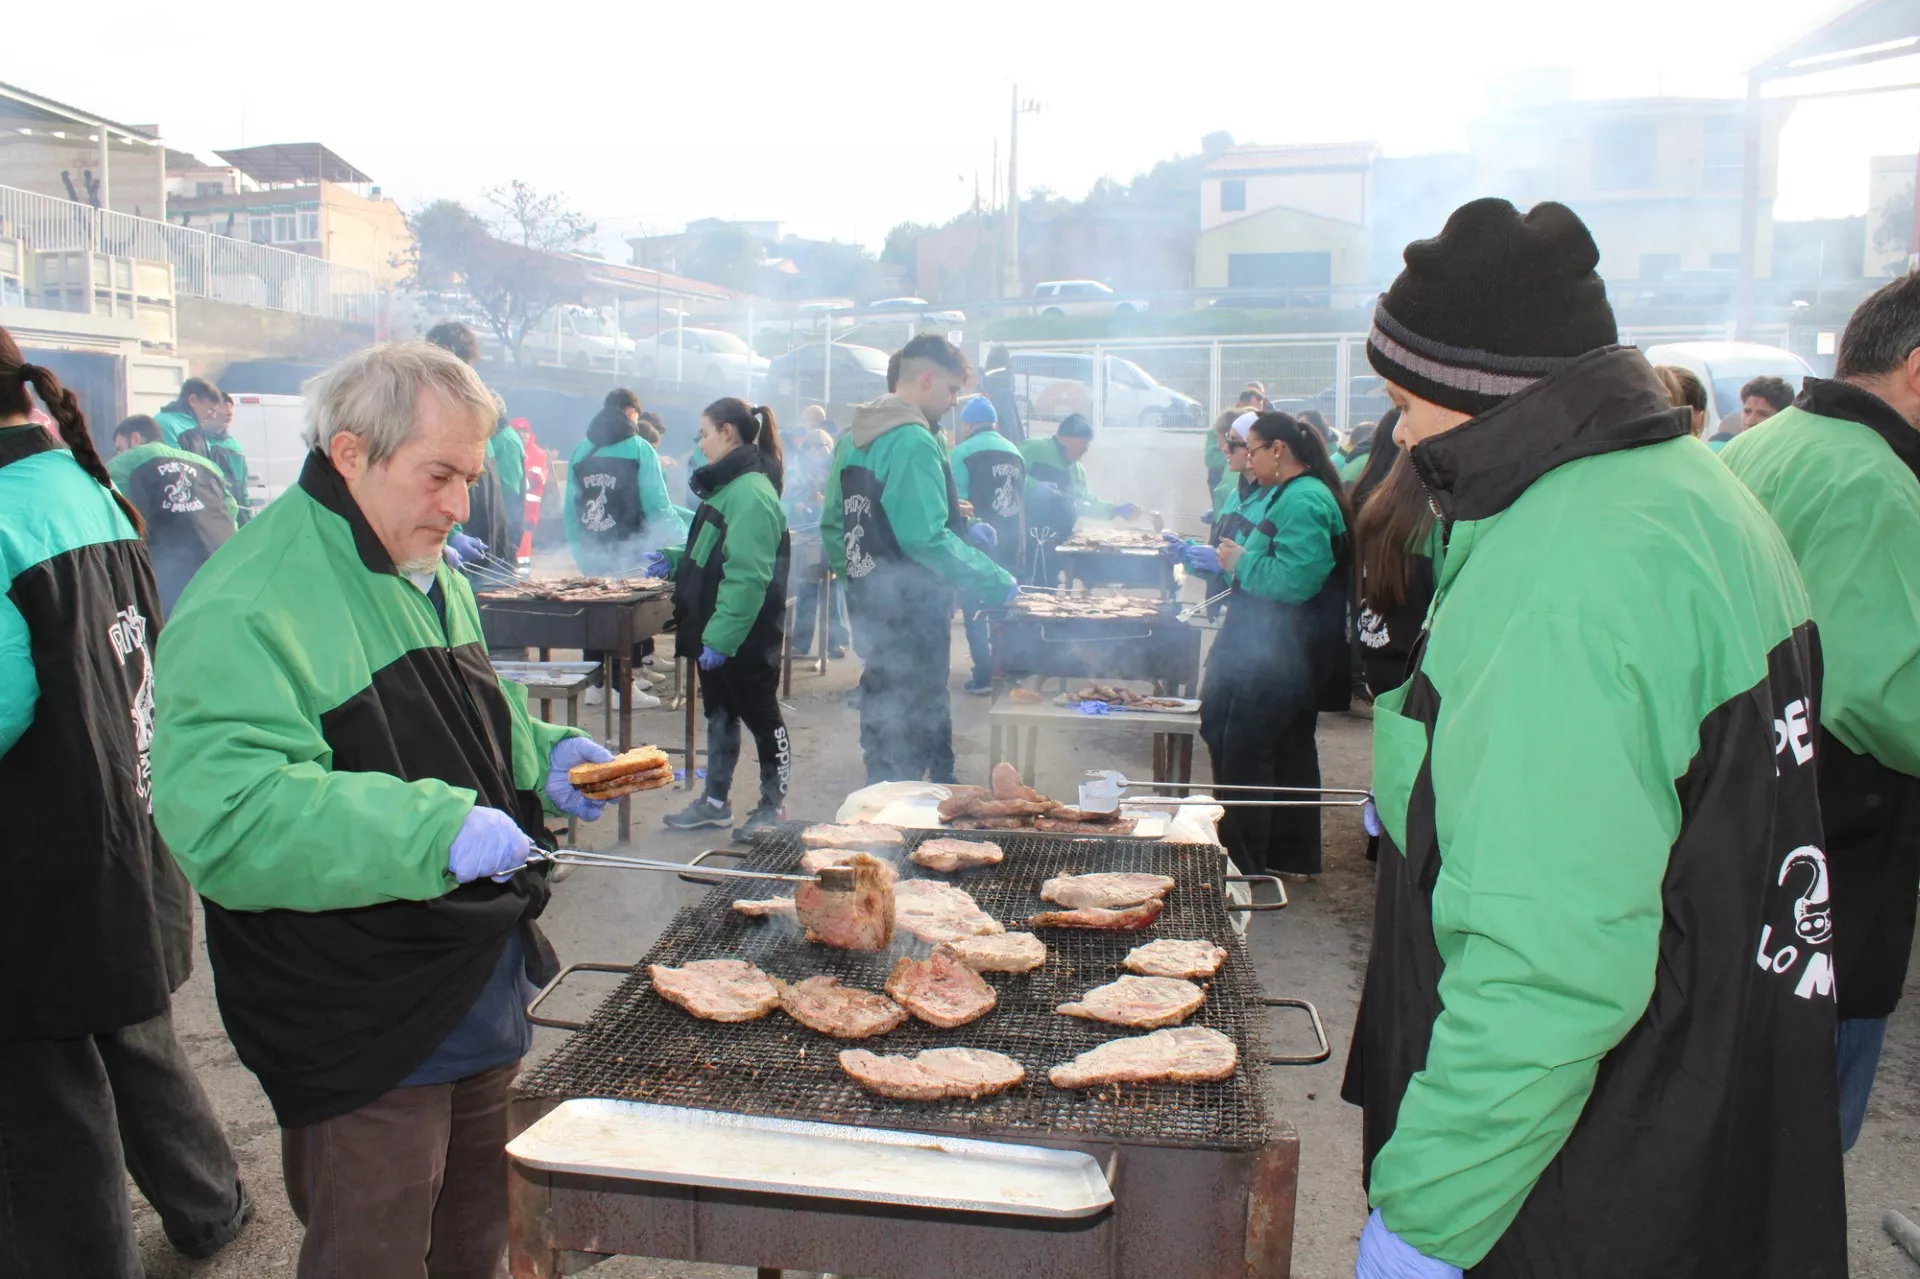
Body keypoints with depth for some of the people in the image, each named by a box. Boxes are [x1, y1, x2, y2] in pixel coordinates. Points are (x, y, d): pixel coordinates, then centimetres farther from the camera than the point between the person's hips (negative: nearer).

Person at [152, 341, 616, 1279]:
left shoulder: (432, 581, 9)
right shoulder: (247, 610, -22)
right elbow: (223, 820, -31)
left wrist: (546, 755, 2)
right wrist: (433, 828, -38)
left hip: (481, 997, 9)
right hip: (361, 1033, -9)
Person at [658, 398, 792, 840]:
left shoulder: (751, 493, -19)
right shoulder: (728, 485, 12)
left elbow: (747, 575, -26)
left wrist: (720, 636, -27)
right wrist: (675, 559, 15)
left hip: (745, 636, -10)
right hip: (716, 631, 10)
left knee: (761, 715, 5)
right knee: (719, 714, 17)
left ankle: (773, 804, 19)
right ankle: (715, 802, 29)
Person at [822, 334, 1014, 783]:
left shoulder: (853, 436, 10)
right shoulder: (913, 442, -19)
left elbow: (832, 523, 15)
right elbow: (926, 538, -26)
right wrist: (996, 582, -20)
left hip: (868, 598, 9)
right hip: (911, 606, -9)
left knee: (882, 708, 20)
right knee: (913, 723, 1)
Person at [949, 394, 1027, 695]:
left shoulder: (962, 453, -8)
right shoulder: (1015, 453, 10)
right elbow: (1022, 501, 14)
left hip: (979, 545, -6)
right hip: (1012, 545, 6)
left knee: (976, 610, 1)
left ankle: (983, 677, -1)